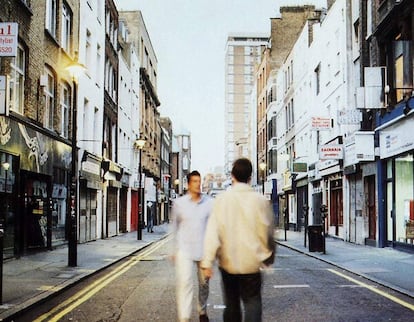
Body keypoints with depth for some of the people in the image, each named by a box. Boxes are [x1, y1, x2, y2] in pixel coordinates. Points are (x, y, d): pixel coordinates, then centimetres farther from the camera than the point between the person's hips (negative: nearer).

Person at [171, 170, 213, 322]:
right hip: (184, 250, -1)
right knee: (184, 282, -11)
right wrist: (175, 250, 13)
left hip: (204, 250, 1)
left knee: (204, 283, 15)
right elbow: (175, 226, 10)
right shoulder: (179, 203, 0)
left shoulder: (209, 203, -3)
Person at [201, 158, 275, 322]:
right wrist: (269, 257, 16)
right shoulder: (260, 200, -7)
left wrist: (208, 262, -9)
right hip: (251, 263, -1)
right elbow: (267, 232, 0)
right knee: (252, 302, 5)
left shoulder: (222, 199, -7)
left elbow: (213, 233, -11)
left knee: (231, 305, 16)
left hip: (228, 262, 1)